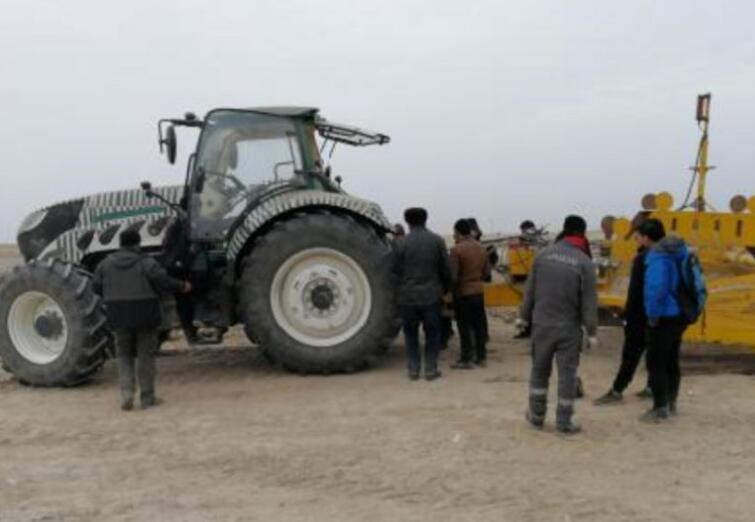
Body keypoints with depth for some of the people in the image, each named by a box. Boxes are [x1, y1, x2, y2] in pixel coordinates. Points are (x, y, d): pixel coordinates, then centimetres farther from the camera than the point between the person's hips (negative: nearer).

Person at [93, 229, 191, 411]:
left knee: (124, 355, 15)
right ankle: (147, 397, 10)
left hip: (119, 316, 3)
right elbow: (163, 281, -15)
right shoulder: (146, 263, -9)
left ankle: (126, 393, -1)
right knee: (145, 355, 6)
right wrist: (182, 286, 1)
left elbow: (97, 287, 6)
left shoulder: (107, 263, 4)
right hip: (144, 314, -3)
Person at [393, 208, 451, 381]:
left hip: (407, 296, 0)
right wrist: (444, 287, 19)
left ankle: (413, 369, 12)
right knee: (432, 334, 13)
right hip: (431, 295, 0)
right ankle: (431, 369, 10)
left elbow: (396, 270, -1)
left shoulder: (402, 243, -6)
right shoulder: (437, 241, -2)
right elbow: (445, 269, 1)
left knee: (411, 334, 14)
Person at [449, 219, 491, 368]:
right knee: (479, 325, 13)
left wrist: (450, 288, -1)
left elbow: (453, 276, -18)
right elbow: (487, 273, 9)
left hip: (463, 293, -6)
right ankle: (481, 357, 19)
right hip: (478, 292, 6)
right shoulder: (481, 248, 6)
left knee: (464, 327, 1)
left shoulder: (457, 249, -16)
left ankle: (466, 359, 5)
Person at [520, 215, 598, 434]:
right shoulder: (584, 262, -9)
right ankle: (564, 421, 9)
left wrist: (526, 316, 14)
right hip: (569, 327, -3)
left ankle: (536, 415, 24)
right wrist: (591, 330, -2)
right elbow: (589, 301, -9)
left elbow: (530, 290, 4)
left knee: (539, 370, 16)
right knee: (567, 374, 5)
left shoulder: (543, 254, 0)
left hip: (541, 323, 3)